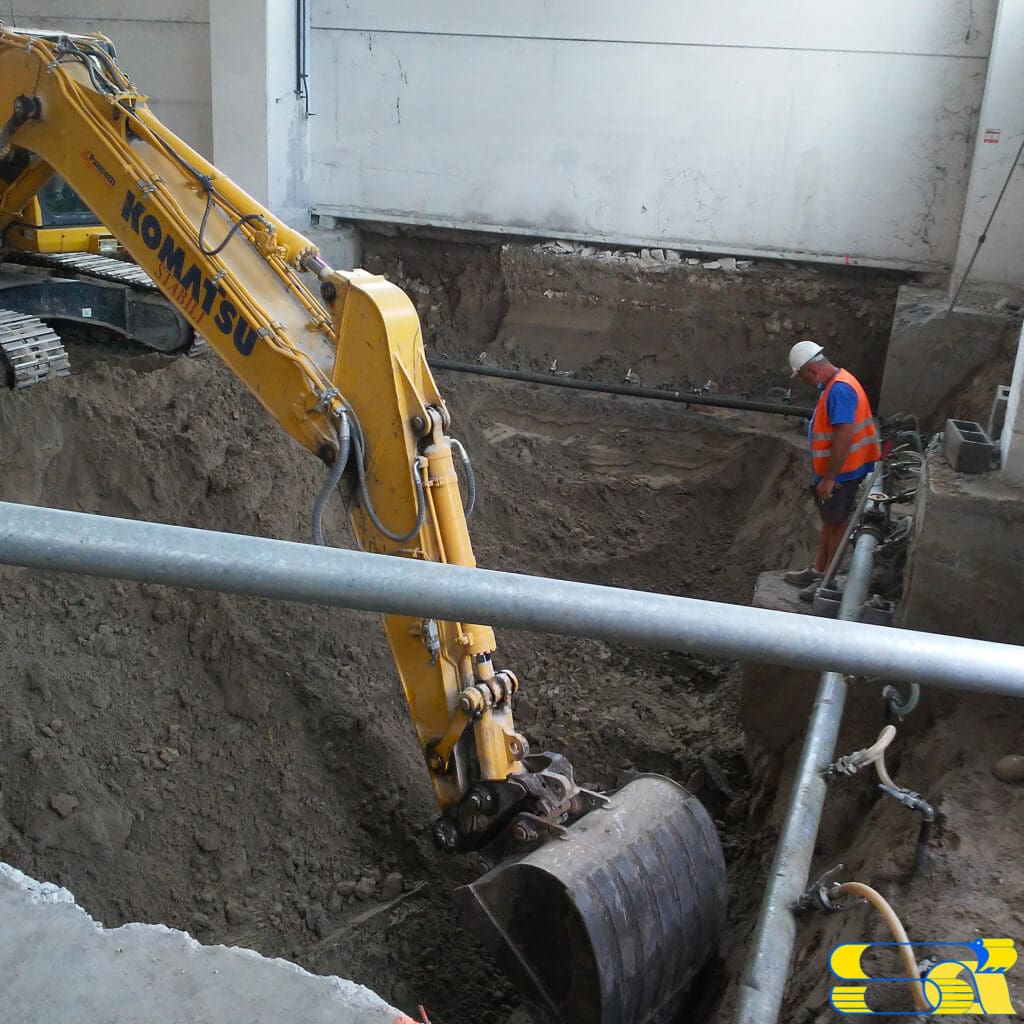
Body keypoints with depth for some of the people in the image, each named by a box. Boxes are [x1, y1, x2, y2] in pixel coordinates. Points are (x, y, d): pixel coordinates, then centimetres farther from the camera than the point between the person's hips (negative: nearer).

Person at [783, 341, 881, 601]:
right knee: (829, 521, 19)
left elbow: (845, 437, -30)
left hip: (841, 474, -9)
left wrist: (828, 479, -25)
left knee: (836, 524, 3)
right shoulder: (833, 385, 7)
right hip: (831, 472, 9)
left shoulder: (839, 389, -25)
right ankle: (818, 570, 33)